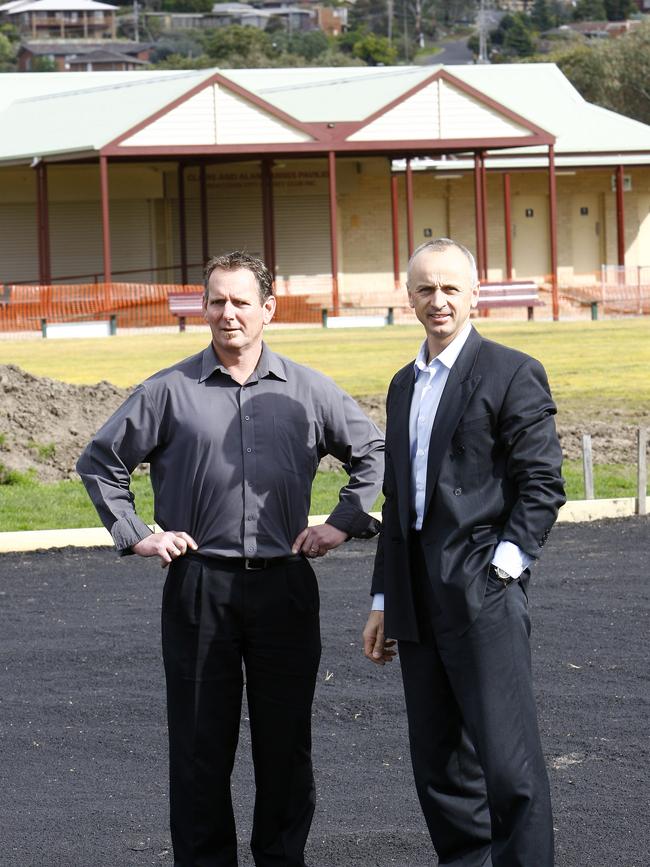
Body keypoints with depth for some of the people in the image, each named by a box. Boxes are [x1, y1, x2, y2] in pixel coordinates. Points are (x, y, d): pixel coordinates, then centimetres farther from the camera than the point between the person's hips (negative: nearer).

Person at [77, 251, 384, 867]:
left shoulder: (309, 391, 5)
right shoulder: (169, 392, 2)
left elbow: (372, 452, 17)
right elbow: (100, 462, 10)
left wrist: (344, 522, 7)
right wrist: (135, 535, 3)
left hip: (284, 585, 1)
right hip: (198, 586, -1)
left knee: (286, 741, 7)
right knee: (200, 745, 2)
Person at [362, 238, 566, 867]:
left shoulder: (512, 373, -4)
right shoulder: (403, 385, 19)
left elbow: (542, 484, -7)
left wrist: (506, 562, -15)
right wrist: (383, 601, 20)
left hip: (483, 594, -7)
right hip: (419, 603, 8)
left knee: (507, 763, -9)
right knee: (437, 763, 10)